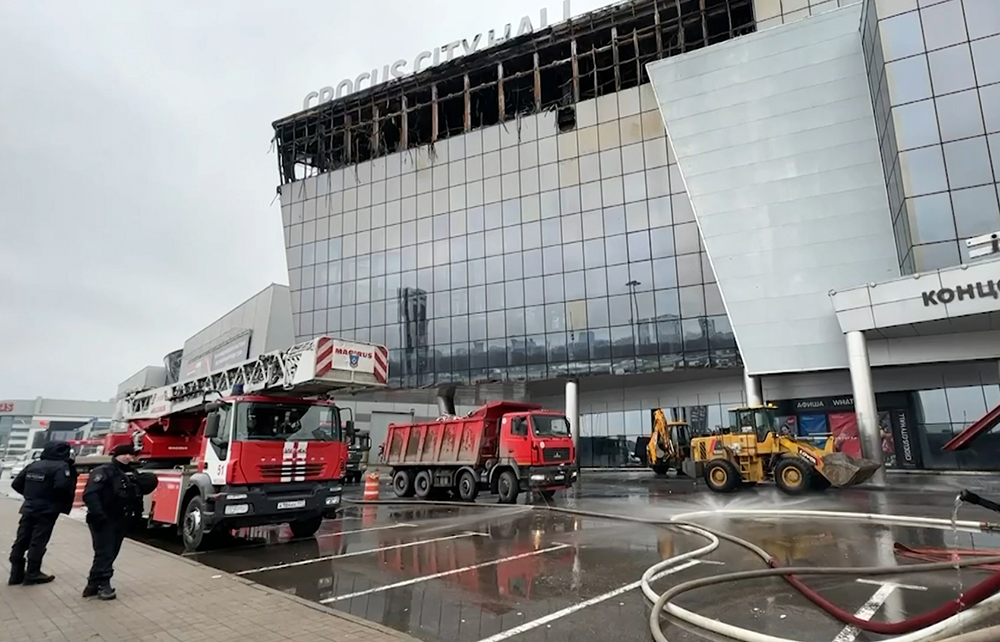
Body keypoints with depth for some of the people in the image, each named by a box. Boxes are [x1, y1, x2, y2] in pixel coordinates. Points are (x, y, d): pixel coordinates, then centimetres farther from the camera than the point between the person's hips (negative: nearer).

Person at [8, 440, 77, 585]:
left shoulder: (33, 465, 10)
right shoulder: (61, 466, -15)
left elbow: (16, 484, 11)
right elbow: (62, 486, -28)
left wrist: (31, 496, 18)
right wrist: (64, 503, -9)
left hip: (29, 508, 7)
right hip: (47, 511, -7)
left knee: (21, 541, 12)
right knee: (38, 542, -1)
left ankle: (16, 573, 18)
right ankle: (32, 574, 4)